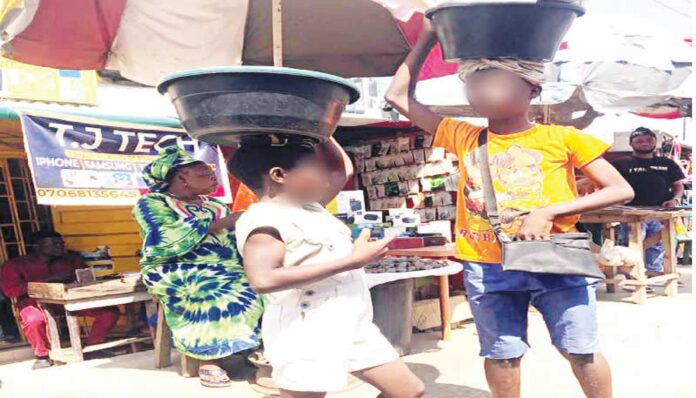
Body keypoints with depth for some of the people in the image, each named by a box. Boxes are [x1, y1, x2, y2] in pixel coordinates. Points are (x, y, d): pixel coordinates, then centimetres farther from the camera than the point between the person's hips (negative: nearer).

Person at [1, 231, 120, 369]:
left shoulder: (71, 260, 11)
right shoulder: (15, 264, 3)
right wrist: (48, 279, -14)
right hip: (36, 302, -2)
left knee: (111, 311, -15)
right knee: (33, 320, -40)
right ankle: (42, 355, -12)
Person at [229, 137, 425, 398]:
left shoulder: (309, 206, 13)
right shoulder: (263, 221, -15)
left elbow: (343, 170, 27)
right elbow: (264, 280, -31)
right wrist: (351, 261, -27)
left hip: (352, 326, 9)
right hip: (306, 335, -9)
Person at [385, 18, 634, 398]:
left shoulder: (562, 138, -3)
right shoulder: (462, 137, 4)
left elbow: (621, 190, -6)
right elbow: (399, 96, 7)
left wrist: (548, 212, -18)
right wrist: (426, 38, 6)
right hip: (487, 267, 2)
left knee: (580, 349, 9)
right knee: (501, 353, 10)